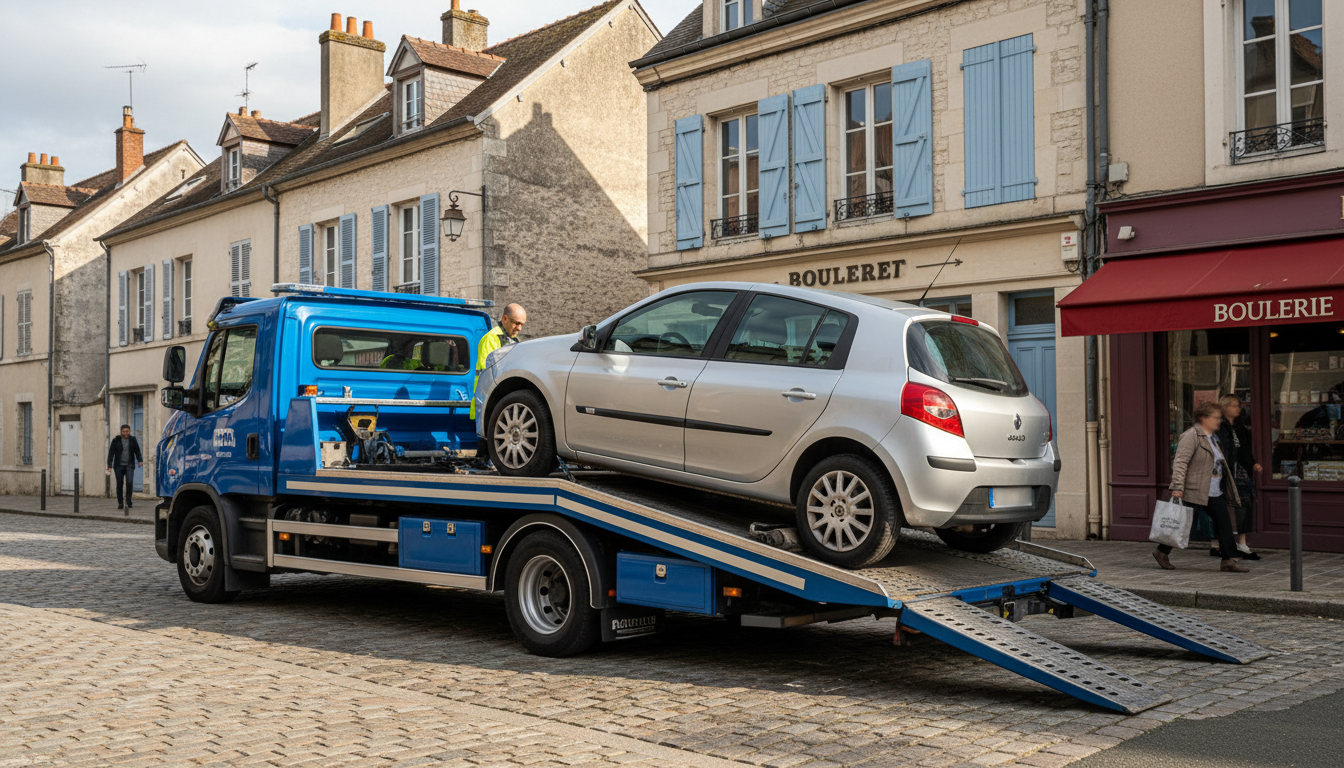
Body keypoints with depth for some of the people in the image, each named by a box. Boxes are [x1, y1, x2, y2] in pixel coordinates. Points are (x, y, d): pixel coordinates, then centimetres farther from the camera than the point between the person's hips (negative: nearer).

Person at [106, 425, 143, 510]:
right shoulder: (116, 440, 0)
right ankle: (120, 503, 14)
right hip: (119, 466, 0)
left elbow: (137, 451, 10)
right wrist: (109, 466, -8)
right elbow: (111, 453, -1)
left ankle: (128, 502, -9)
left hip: (129, 465, 0)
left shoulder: (133, 440, 4)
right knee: (119, 484, 0)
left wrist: (140, 460, -7)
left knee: (129, 482, -16)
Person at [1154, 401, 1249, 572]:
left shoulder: (1212, 436, 17)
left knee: (1224, 526, 3)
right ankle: (1162, 552, 15)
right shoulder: (1191, 436, -13)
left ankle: (1228, 561, 7)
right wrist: (1178, 487, -27)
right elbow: (1180, 462, -20)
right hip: (1194, 492, -9)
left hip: (1216, 494, 9)